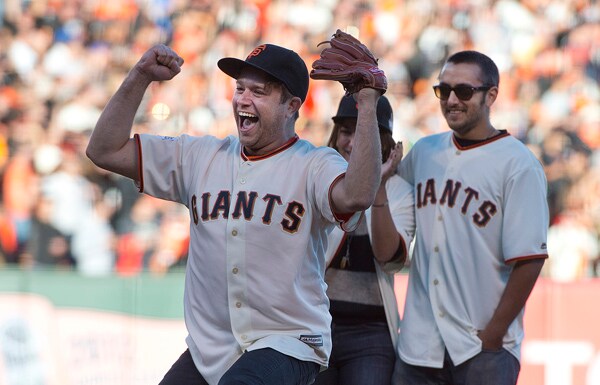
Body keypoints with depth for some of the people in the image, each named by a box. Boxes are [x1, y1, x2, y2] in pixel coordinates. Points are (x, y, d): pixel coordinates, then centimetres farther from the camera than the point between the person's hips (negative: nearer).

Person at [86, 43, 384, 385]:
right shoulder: (201, 157, 10)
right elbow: (105, 151, 10)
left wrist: (368, 103, -30)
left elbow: (356, 196, -29)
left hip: (287, 343, -6)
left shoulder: (314, 166, -5)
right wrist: (141, 78, 1)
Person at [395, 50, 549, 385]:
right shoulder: (424, 152, 10)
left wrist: (493, 335, -14)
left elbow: (528, 259, -13)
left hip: (483, 348, -5)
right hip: (418, 344, 5)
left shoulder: (518, 164, -9)